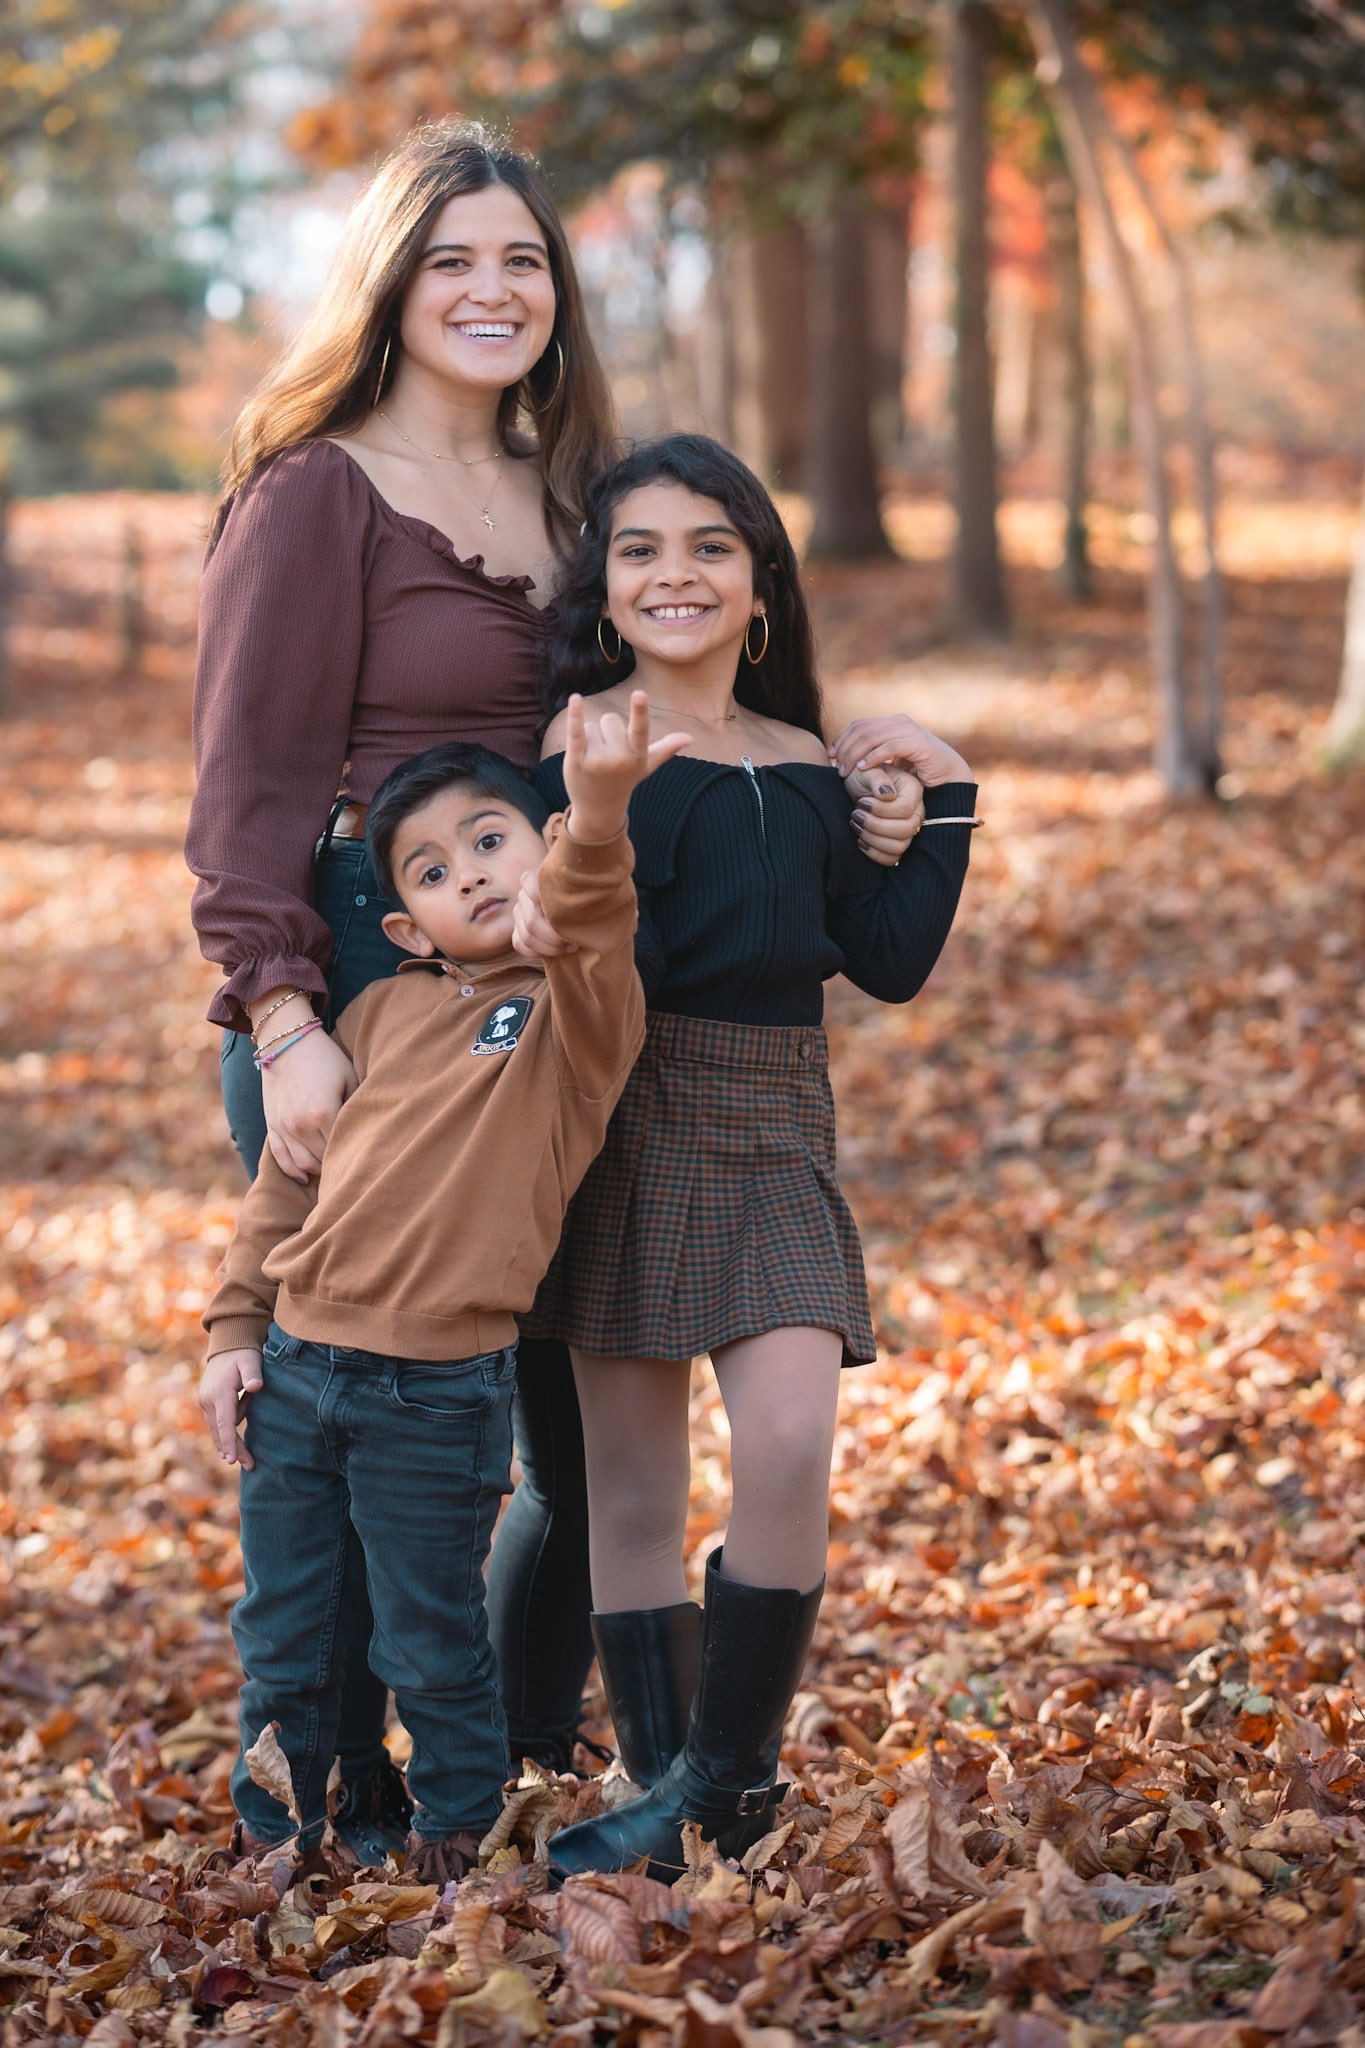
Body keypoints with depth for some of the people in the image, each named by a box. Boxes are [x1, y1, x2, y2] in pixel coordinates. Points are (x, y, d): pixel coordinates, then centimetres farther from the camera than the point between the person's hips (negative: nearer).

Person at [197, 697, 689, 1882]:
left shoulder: (578, 1014, -4)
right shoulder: (384, 1009, 9)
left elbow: (589, 924, -28)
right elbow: (290, 1173, 14)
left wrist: (595, 822, -48)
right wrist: (234, 1328, 10)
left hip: (439, 1394, -4)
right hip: (294, 1370, 5)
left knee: (434, 1649, 7)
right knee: (281, 1639, 14)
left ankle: (460, 1849, 25)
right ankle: (273, 1846, 31)